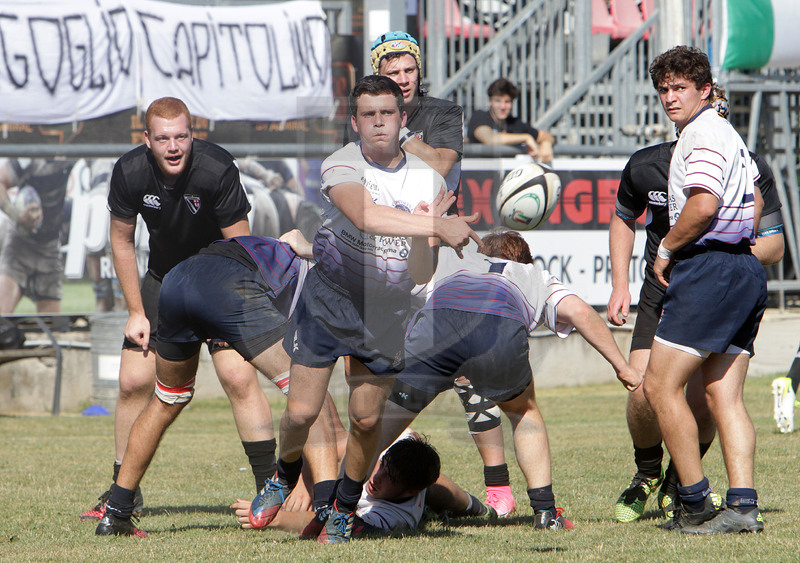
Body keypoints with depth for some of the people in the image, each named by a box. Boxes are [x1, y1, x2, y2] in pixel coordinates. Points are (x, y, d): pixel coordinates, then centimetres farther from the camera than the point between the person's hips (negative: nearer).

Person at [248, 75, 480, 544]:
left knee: (367, 419, 4)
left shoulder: (428, 180, -5)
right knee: (301, 412, -3)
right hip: (329, 298, -2)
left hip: (387, 310, 2)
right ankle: (286, 476, 31)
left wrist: (433, 228, -25)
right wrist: (436, 227, -47)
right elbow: (364, 215, -38)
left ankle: (345, 506, 29)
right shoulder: (340, 166, -16)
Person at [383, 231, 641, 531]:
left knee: (383, 425, 13)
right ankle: (544, 510, 22)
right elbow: (579, 312, 23)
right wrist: (621, 366, 25)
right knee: (523, 411, 30)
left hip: (436, 320, 0)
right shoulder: (538, 277, 39)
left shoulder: (453, 259, 44)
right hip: (502, 331, 0)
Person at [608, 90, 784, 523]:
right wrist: (619, 286, 5)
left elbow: (774, 247, -9)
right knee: (643, 393, -16)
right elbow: (623, 221, 13)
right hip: (662, 293, 1)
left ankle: (680, 483, 16)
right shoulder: (645, 167, -8)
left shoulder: (750, 170, -15)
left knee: (702, 404, -14)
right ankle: (647, 473, 15)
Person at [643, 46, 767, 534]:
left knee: (661, 387, -7)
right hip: (746, 267, 10)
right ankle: (743, 506, -5)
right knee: (726, 397, 5)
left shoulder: (704, 134, -10)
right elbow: (754, 198, 36)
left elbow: (704, 205, -23)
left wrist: (667, 250, -10)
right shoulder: (727, 133, 23)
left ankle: (696, 506, -7)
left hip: (709, 269, -10)